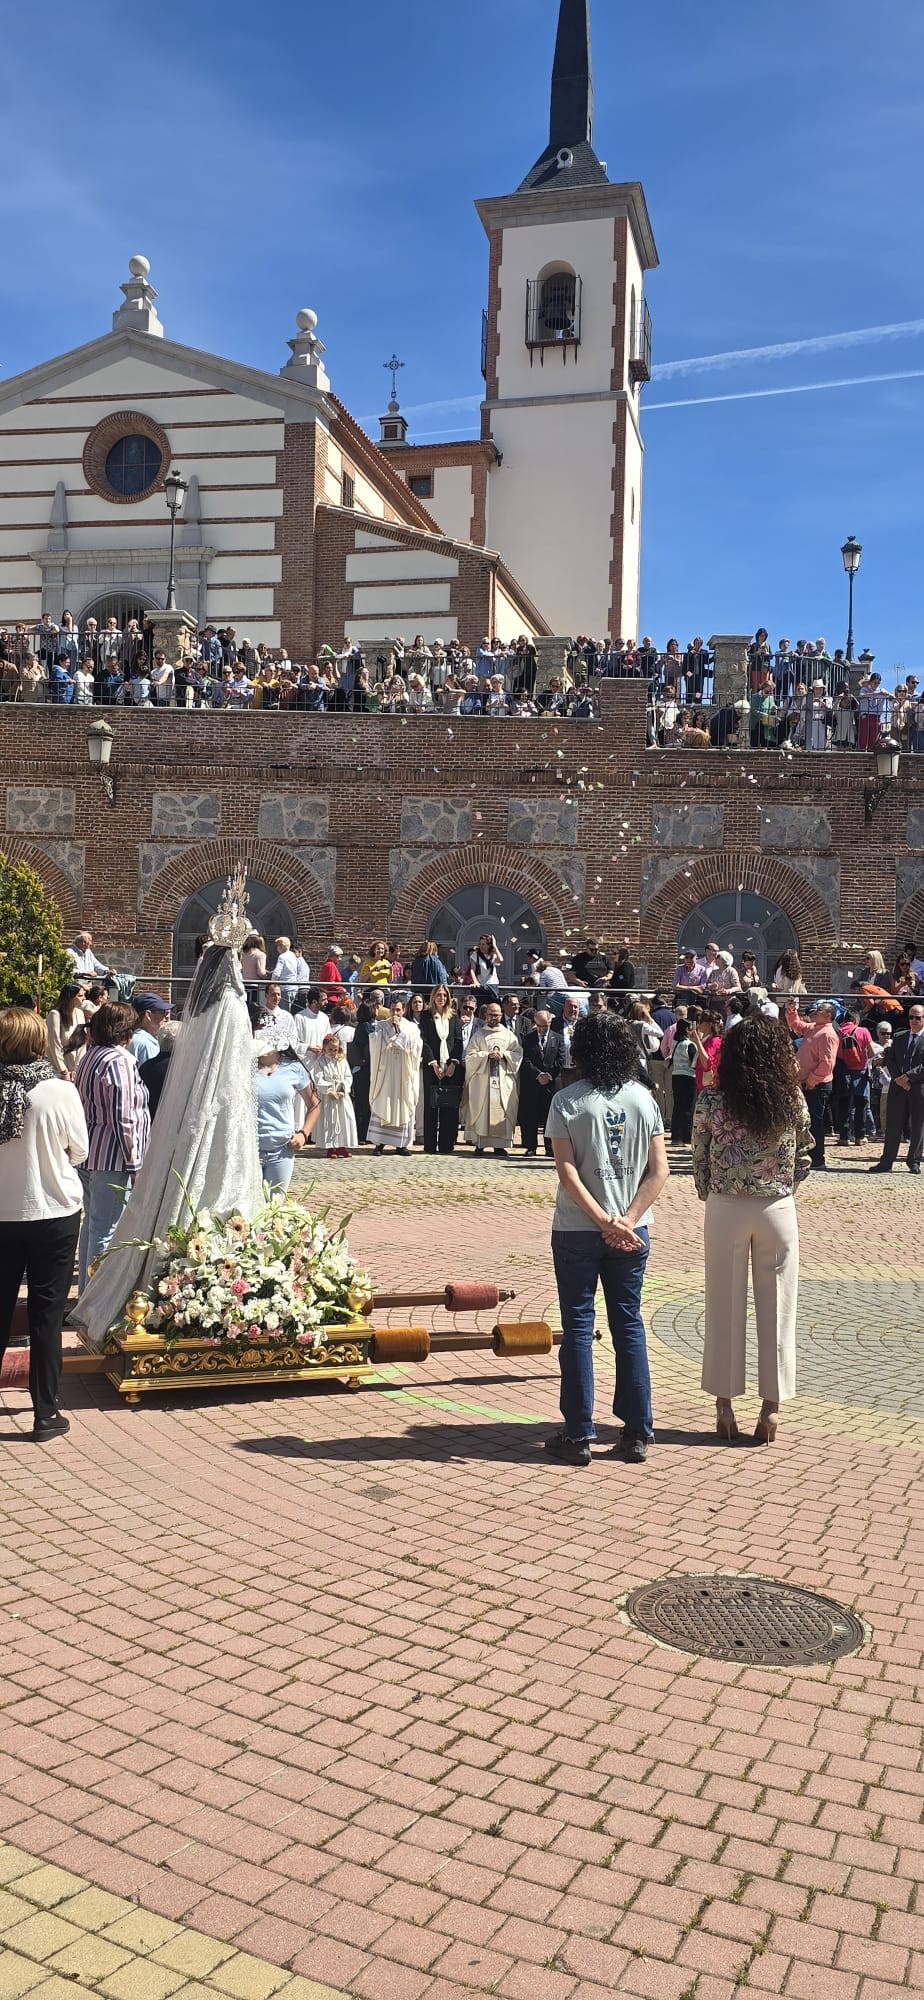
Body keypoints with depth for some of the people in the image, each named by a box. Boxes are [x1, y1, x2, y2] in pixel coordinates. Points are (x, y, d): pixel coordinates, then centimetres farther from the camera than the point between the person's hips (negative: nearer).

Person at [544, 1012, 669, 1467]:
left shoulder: (567, 1102, -8)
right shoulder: (643, 1098, 1)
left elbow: (567, 1172, -15)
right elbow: (659, 1171, -4)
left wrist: (604, 1221, -13)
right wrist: (626, 1221, -9)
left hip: (577, 1230, -3)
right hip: (632, 1231, 3)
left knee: (578, 1327, 5)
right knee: (629, 1325, 10)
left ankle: (578, 1435, 8)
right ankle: (637, 1434, 14)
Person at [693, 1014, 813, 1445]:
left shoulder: (711, 1102, -10)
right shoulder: (793, 1101, -7)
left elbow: (699, 1159, -2)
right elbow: (804, 1159, 2)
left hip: (725, 1211, 0)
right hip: (777, 1211, 0)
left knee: (725, 1306, 10)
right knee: (776, 1308, 10)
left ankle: (725, 1405, 17)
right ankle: (771, 1406, 14)